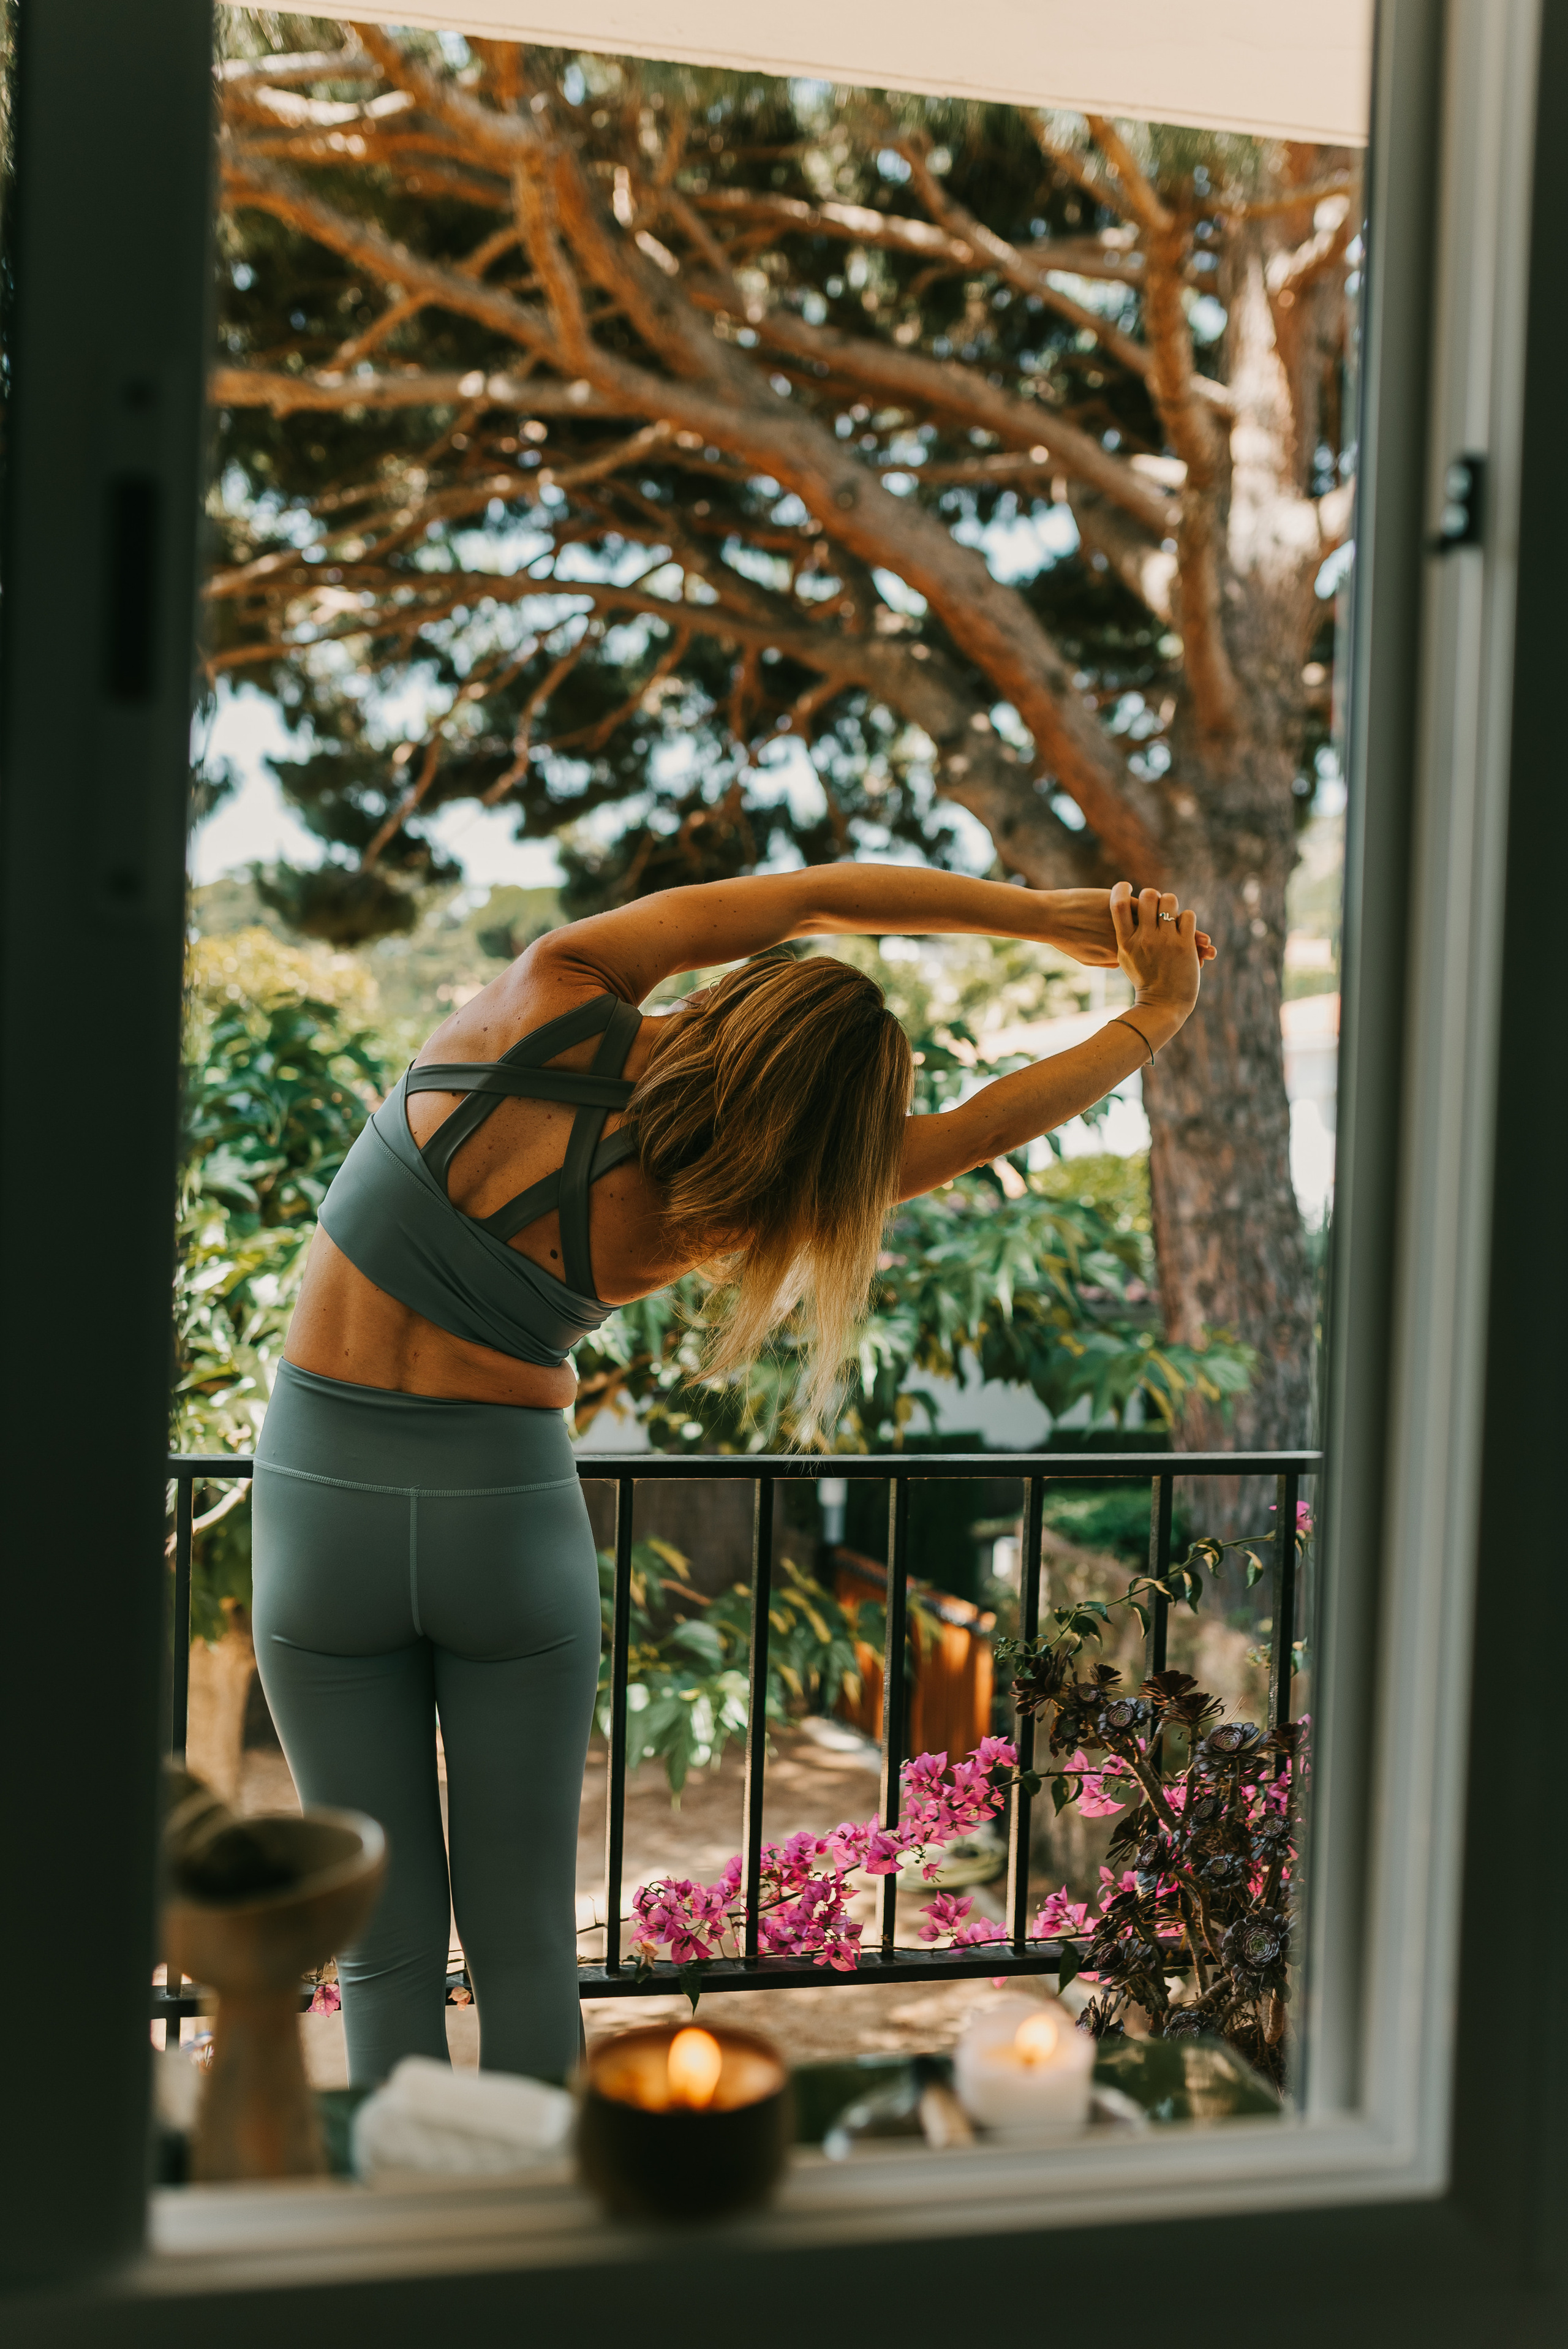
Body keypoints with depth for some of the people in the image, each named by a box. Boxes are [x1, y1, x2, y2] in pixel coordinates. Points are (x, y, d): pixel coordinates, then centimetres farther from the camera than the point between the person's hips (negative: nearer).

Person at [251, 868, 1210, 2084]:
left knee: (390, 1952, 10)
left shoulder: (552, 998, -12)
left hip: (321, 1497, 2)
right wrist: (1158, 1015, 4)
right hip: (511, 1515, -2)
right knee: (525, 1948, 13)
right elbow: (981, 1127, -6)